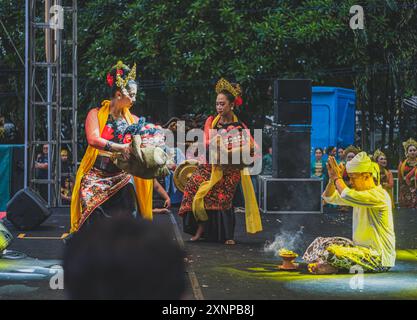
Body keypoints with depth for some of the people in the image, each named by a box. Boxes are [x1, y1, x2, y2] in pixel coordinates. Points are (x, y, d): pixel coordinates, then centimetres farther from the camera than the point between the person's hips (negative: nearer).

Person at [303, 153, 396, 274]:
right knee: (320, 243, 6)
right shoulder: (359, 194, 13)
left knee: (331, 252, -27)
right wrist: (332, 178, -3)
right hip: (361, 247, 10)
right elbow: (329, 197, 15)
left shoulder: (379, 195, -17)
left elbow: (347, 196, -30)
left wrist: (337, 178, -13)